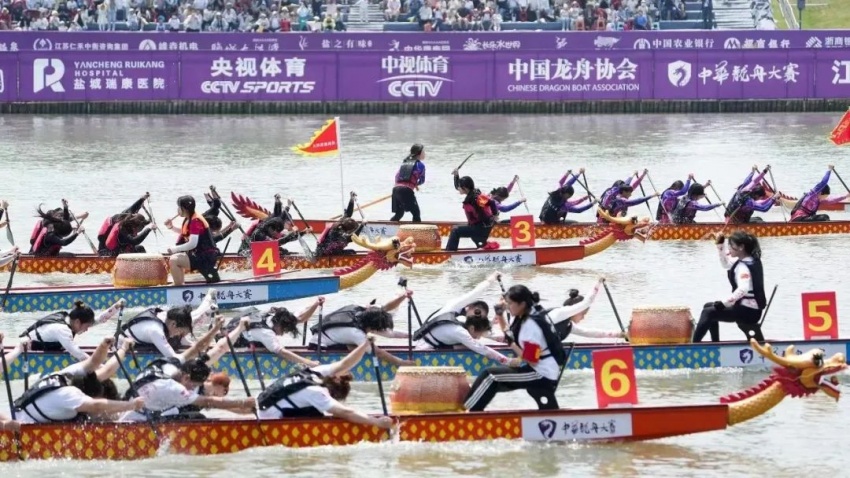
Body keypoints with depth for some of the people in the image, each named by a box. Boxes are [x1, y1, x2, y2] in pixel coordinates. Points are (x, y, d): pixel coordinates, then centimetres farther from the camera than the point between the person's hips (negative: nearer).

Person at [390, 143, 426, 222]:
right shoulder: (420, 164, 5)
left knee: (398, 214, 20)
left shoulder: (405, 162, 23)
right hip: (407, 191, -6)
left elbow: (397, 176, 20)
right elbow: (422, 180, 10)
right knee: (416, 213, 1)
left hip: (396, 189, 6)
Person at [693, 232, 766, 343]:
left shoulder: (744, 266, -21)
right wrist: (720, 246, 15)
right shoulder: (750, 261, 9)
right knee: (709, 307, 23)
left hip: (748, 311, -11)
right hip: (751, 309, 11)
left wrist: (723, 303, -39)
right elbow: (726, 264, 26)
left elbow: (743, 290, -38)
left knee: (708, 313, -18)